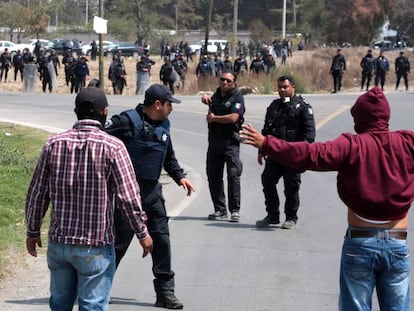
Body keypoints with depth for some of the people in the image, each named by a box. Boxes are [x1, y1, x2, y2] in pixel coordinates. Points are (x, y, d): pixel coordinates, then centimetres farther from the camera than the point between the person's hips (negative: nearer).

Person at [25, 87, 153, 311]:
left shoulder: (54, 144, 0)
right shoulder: (113, 147, -11)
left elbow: (36, 194, 5)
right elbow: (128, 197, -13)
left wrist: (33, 231, 17)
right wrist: (142, 233, 1)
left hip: (58, 242, 4)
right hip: (96, 246, -4)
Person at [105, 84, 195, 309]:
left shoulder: (163, 126, 11)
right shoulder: (128, 121, -13)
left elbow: (169, 157, 24)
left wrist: (180, 176, 11)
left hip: (152, 191, 7)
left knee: (161, 239, 4)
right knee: (119, 241, 0)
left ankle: (165, 291, 11)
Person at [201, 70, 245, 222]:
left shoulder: (237, 97, -4)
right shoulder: (217, 94, 15)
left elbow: (233, 117, -17)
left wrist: (213, 118, -4)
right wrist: (206, 97, 10)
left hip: (231, 141, -6)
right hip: (214, 140, 6)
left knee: (233, 175, -10)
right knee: (213, 176, 7)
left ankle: (235, 210, -6)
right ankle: (220, 210, 15)